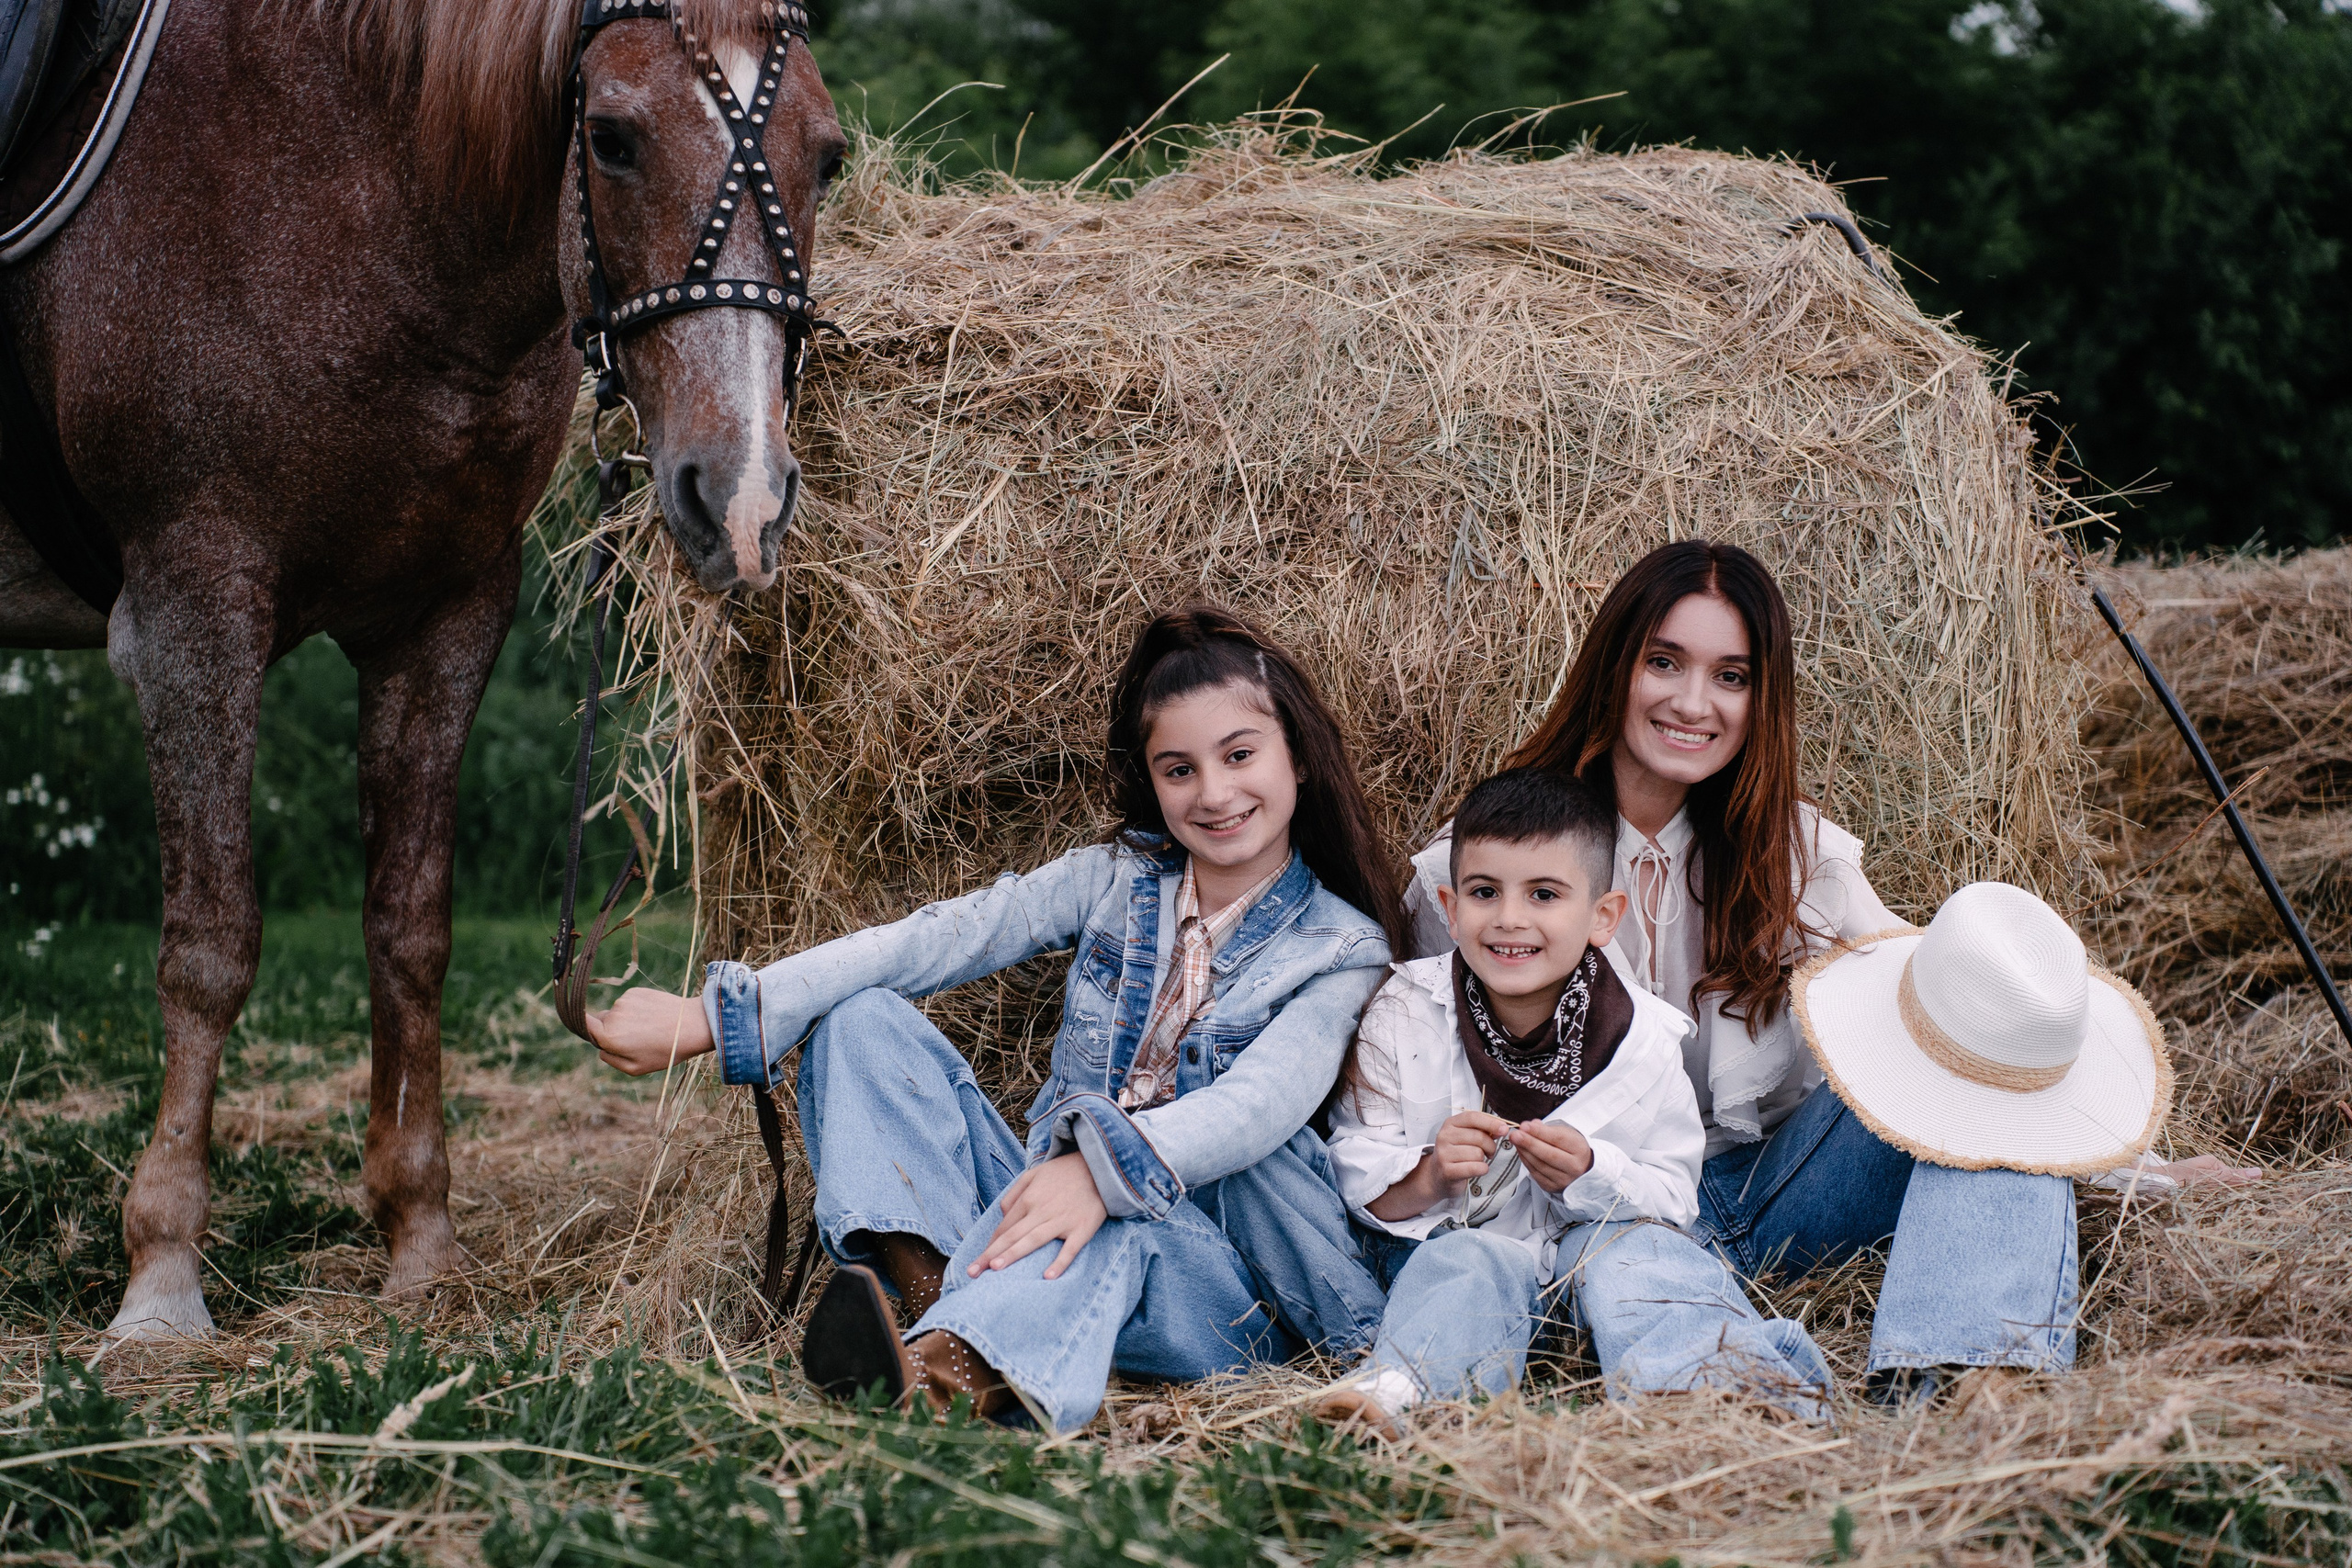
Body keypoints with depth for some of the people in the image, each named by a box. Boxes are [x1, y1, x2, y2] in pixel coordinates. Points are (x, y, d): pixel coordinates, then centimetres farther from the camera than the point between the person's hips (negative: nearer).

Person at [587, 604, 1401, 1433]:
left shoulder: (1344, 947, -1)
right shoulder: (1115, 878, 11)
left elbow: (1264, 1100, -19)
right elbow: (934, 939, 0)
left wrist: (1111, 1165, -39)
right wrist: (712, 1018, -10)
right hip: (1049, 1199, 5)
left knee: (1117, 1227, -40)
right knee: (860, 1017, -9)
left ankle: (938, 1374, -69)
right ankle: (926, 1285, -35)